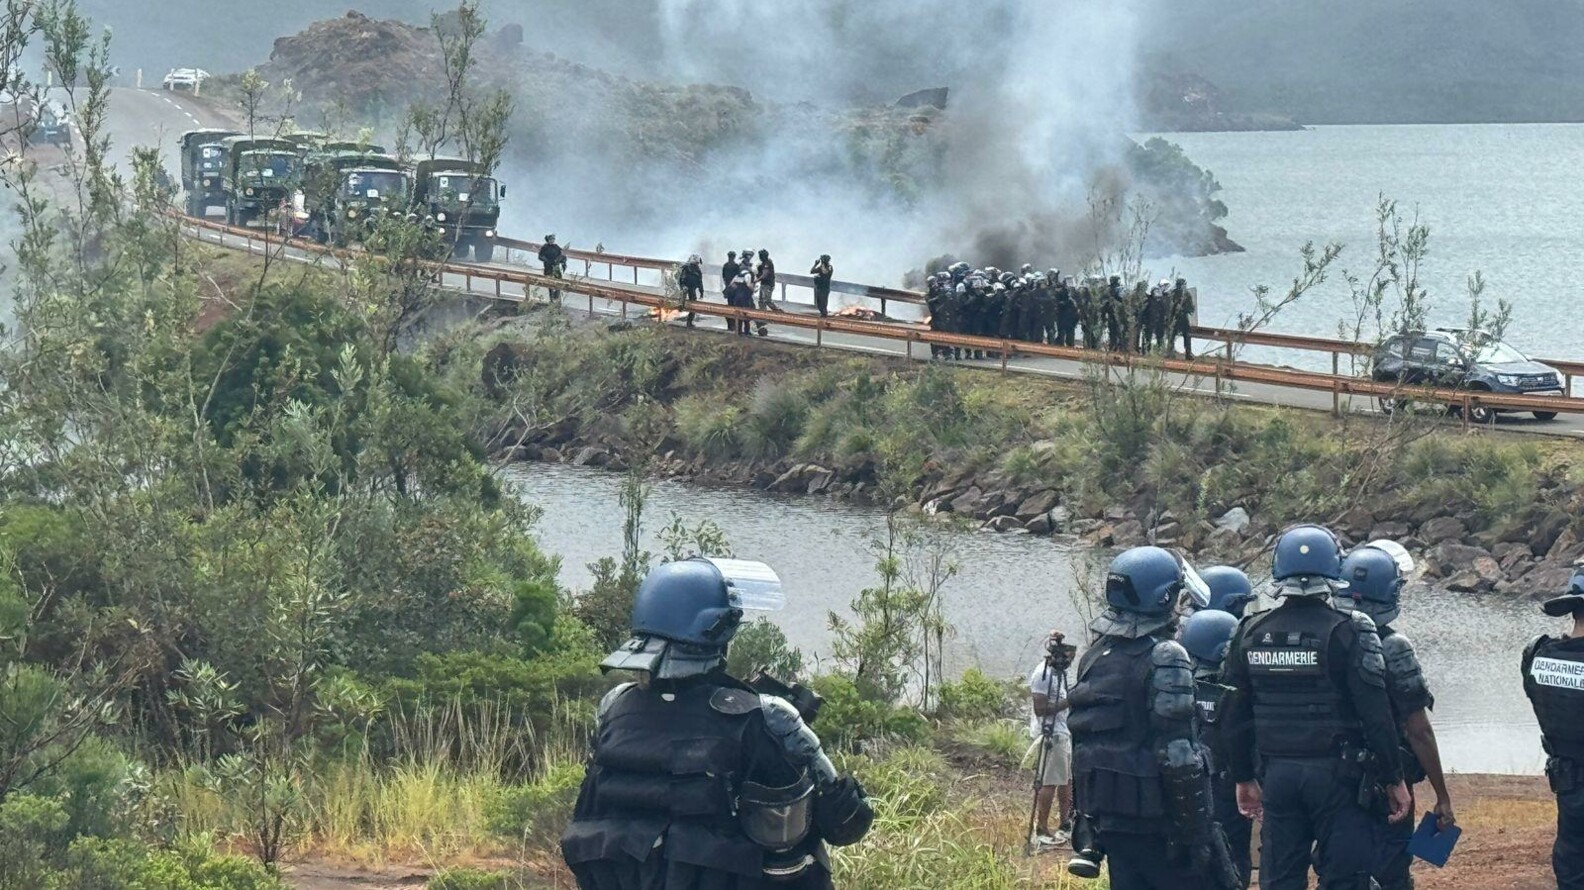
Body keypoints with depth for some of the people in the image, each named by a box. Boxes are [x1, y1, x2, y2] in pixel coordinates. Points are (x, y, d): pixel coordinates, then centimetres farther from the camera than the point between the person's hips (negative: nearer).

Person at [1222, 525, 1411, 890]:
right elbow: (1375, 715, -12)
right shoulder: (1347, 632, -11)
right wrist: (1394, 780, -2)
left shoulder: (1251, 634, 4)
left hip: (1278, 774, 4)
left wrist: (1243, 778, 21)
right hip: (1335, 774, -4)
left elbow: (1236, 717, 10)